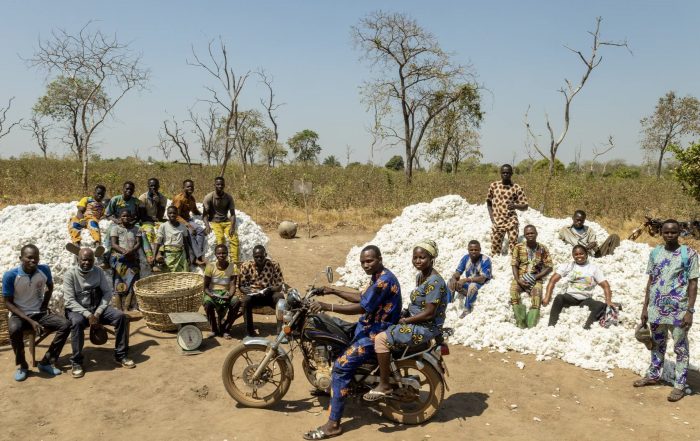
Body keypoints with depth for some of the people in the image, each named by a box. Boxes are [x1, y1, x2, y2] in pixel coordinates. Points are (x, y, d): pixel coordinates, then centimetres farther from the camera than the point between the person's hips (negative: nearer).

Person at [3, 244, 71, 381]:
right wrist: (30, 321, -20)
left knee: (65, 325, -19)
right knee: (14, 329, -37)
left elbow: (50, 287, 17)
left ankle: (46, 362, -8)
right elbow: (8, 302, -11)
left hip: (40, 313, 3)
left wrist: (45, 306, 6)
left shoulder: (44, 270, -6)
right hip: (19, 314, -3)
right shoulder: (10, 275, -16)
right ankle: (22, 365, -12)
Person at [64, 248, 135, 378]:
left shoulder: (98, 271, 2)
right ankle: (76, 362, -22)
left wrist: (98, 313, -15)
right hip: (77, 309, -3)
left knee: (121, 316, -20)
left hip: (97, 308, 4)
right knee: (77, 322, -37)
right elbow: (70, 301, -15)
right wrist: (88, 314, -25)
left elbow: (107, 292, 0)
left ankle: (121, 355, -8)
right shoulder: (70, 274, -9)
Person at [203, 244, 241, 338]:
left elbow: (233, 285, -6)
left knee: (237, 301, -32)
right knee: (207, 302, -36)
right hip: (213, 293, -1)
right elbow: (206, 287, -2)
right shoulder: (210, 266, -2)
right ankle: (214, 329, -9)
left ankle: (225, 328, -10)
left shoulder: (232, 267, 0)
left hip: (226, 293, 1)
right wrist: (211, 294, -24)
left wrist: (229, 295, -28)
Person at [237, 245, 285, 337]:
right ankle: (249, 330, -20)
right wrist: (247, 291, -24)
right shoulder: (246, 265, -4)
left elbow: (280, 286, -6)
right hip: (252, 294, 0)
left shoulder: (274, 265, -6)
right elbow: (241, 285, -1)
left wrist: (270, 290, -26)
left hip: (268, 294, 0)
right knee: (246, 300, -33)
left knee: (280, 297, -31)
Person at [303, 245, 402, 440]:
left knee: (341, 366, -19)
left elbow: (361, 308, -26)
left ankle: (333, 424, -15)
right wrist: (333, 290, 15)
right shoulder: (379, 277, 9)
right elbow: (361, 298, 20)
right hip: (369, 326, 11)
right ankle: (332, 385, 35)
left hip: (377, 333, -11)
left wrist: (327, 306, -29)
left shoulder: (384, 280, -24)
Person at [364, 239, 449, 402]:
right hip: (416, 322, 10)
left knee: (381, 339, -20)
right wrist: (404, 314, 5)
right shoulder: (420, 276, 8)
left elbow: (429, 314, -25)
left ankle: (384, 386, -8)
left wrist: (405, 320, -15)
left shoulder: (434, 282, -22)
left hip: (427, 327, -10)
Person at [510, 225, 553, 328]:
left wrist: (534, 277, -11)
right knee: (513, 289, -31)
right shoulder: (518, 247, 5)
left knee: (537, 291, -32)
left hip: (536, 279, -1)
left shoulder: (542, 249, 4)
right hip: (520, 278, 1)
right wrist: (518, 280, -14)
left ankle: (531, 322, -35)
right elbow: (514, 265, 2)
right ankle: (520, 320, -31)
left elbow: (549, 267, 1)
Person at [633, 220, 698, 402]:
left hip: (678, 309, -4)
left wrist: (690, 310, -13)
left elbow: (693, 284, -7)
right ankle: (653, 375, 33)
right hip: (656, 308, 4)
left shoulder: (689, 253, -8)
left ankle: (680, 385, 15)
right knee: (657, 344, 19)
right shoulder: (655, 253, 4)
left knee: (680, 347, 6)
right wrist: (645, 307, 8)